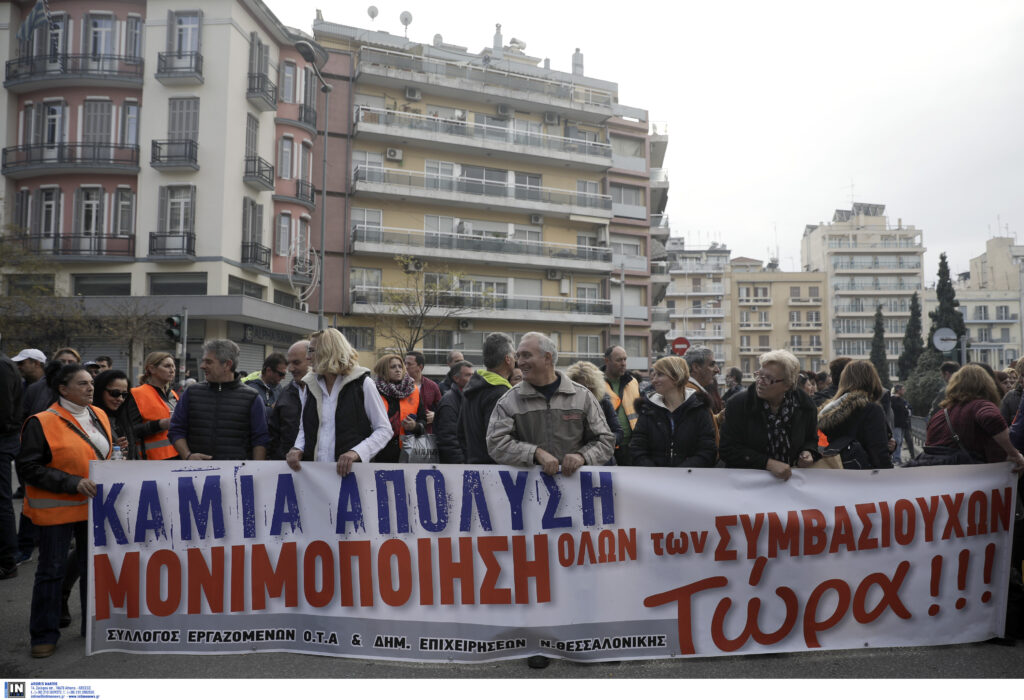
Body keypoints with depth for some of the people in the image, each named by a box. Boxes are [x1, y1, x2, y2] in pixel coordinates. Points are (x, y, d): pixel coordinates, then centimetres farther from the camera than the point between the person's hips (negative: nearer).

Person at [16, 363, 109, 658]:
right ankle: (44, 634, 17)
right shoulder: (42, 423, -12)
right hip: (56, 510, -5)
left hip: (94, 506, 6)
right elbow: (28, 468, -15)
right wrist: (72, 482, -22)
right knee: (51, 571, 4)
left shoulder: (99, 416, 7)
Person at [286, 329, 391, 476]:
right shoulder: (311, 384, 10)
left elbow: (384, 430, -5)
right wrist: (298, 448, -1)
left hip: (350, 470, -4)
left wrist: (356, 452, -19)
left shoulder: (362, 383, -4)